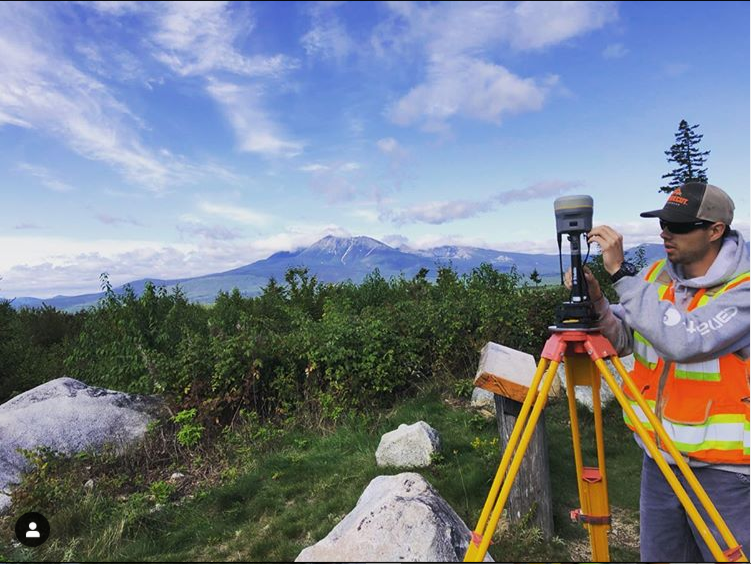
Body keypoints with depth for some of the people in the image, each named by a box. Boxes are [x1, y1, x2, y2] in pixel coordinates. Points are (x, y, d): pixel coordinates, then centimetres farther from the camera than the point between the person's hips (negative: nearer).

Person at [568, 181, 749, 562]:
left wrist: (621, 272, -32)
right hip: (660, 458, 6)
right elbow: (621, 342, -1)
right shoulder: (656, 275, 0)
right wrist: (596, 303, -21)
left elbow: (681, 340, -34)